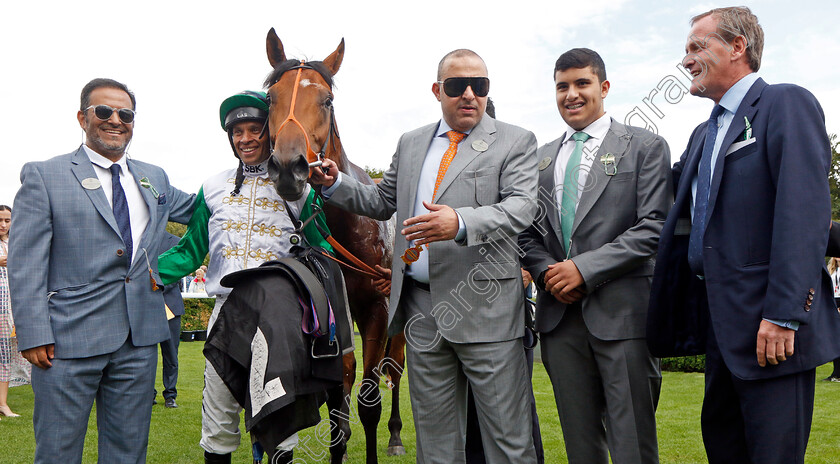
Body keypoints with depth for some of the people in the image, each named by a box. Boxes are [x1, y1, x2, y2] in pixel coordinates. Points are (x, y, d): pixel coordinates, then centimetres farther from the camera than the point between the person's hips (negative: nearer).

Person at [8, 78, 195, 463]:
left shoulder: (155, 178, 15)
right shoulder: (43, 175, 1)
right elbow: (25, 262, -5)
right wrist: (33, 334, -13)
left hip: (140, 337, 4)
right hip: (68, 340, -4)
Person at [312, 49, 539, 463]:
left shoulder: (515, 142, 1)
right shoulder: (411, 143, 16)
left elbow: (521, 207, -14)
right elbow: (383, 201, 24)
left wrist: (461, 223, -30)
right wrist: (335, 184, 9)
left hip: (485, 308, -4)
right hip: (421, 308, 5)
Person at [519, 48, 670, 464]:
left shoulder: (645, 146, 2)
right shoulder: (541, 157, 16)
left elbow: (652, 228, -8)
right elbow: (528, 232, 14)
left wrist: (585, 269, -15)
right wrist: (546, 272, -6)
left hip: (621, 313, -4)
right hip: (559, 313, 4)